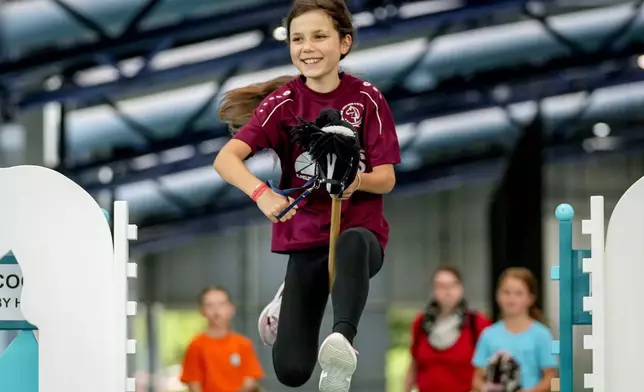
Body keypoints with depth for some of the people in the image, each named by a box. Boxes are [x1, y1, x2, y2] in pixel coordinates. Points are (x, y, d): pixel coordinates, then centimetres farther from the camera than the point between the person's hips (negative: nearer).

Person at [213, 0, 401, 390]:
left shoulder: (366, 99, -5)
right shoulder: (283, 102, -6)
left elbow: (386, 179, -5)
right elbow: (226, 159, -19)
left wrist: (357, 180, -29)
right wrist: (262, 193, -39)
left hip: (362, 229, -1)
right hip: (306, 237, 2)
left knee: (350, 245, -41)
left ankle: (344, 342, -46)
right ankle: (287, 302, 29)